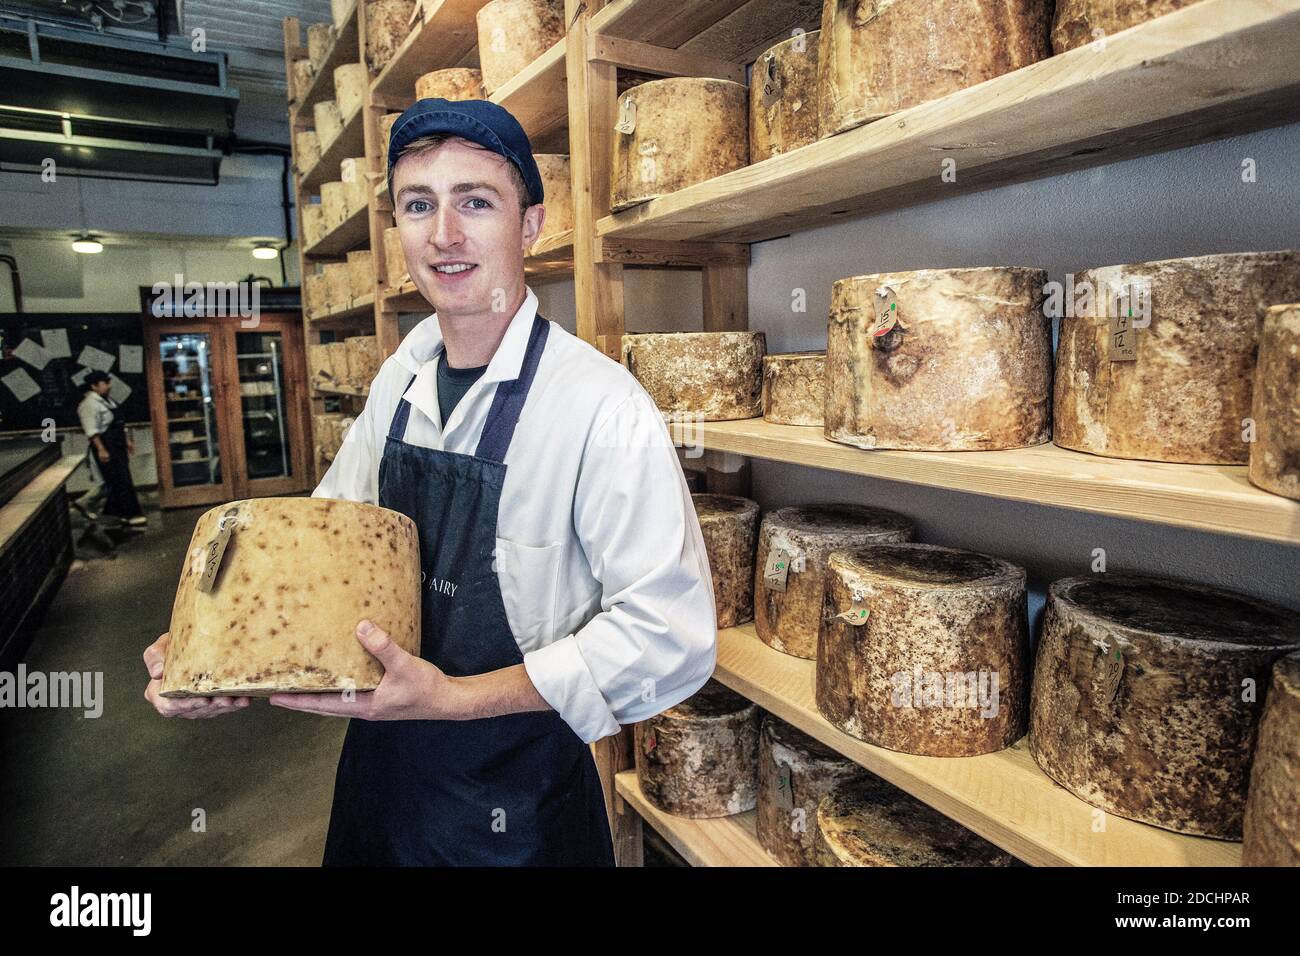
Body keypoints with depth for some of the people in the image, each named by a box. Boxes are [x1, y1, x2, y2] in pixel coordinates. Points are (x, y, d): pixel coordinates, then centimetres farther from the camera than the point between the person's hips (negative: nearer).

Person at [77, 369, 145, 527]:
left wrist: (127, 441, 20)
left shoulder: (107, 400, 14)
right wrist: (101, 449, -25)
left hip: (118, 445, 10)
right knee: (121, 481, -9)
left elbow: (120, 424, 21)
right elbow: (92, 430, -21)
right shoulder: (89, 404, -14)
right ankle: (133, 514, -6)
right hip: (106, 447, -9)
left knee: (119, 481, 13)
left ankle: (113, 512, 25)